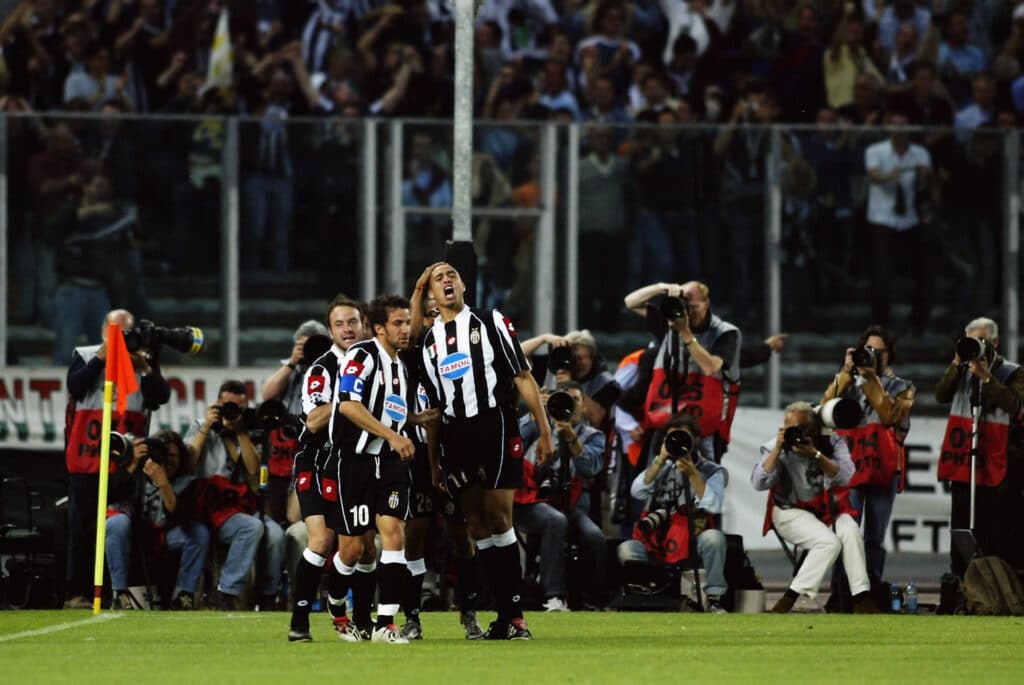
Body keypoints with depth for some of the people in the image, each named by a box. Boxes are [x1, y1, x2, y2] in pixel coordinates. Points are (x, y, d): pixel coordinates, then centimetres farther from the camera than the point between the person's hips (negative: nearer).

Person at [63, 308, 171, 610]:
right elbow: (75, 386, -8)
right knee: (83, 526, -2)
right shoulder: (85, 356, 9)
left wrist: (144, 367, -7)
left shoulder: (144, 360, 14)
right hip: (87, 458, -1)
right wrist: (102, 357, -9)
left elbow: (161, 396, 2)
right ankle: (78, 593, -1)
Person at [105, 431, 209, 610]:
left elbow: (179, 518, -27)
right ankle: (120, 593, -28)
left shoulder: (185, 482, -10)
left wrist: (163, 483, -38)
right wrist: (133, 466, -30)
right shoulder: (136, 469, -12)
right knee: (118, 523, -36)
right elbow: (109, 495, -25)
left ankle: (184, 594, -11)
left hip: (161, 538, 2)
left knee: (200, 532, -20)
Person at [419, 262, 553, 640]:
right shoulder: (430, 340, 16)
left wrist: (544, 430, -6)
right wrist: (434, 461, 14)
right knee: (477, 524, 1)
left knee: (498, 517, -11)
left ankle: (515, 615, -10)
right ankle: (505, 615, 3)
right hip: (456, 436, 4)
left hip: (495, 427, -4)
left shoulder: (491, 322, 4)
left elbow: (523, 377, 1)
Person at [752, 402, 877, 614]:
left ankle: (861, 598, -27)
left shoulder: (831, 443, 1)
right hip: (791, 512, -3)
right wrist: (778, 449, -20)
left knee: (850, 532, -29)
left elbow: (845, 477, -14)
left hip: (827, 508, 3)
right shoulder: (776, 448, -2)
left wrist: (815, 454, -25)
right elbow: (759, 483, -15)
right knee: (828, 542, -30)